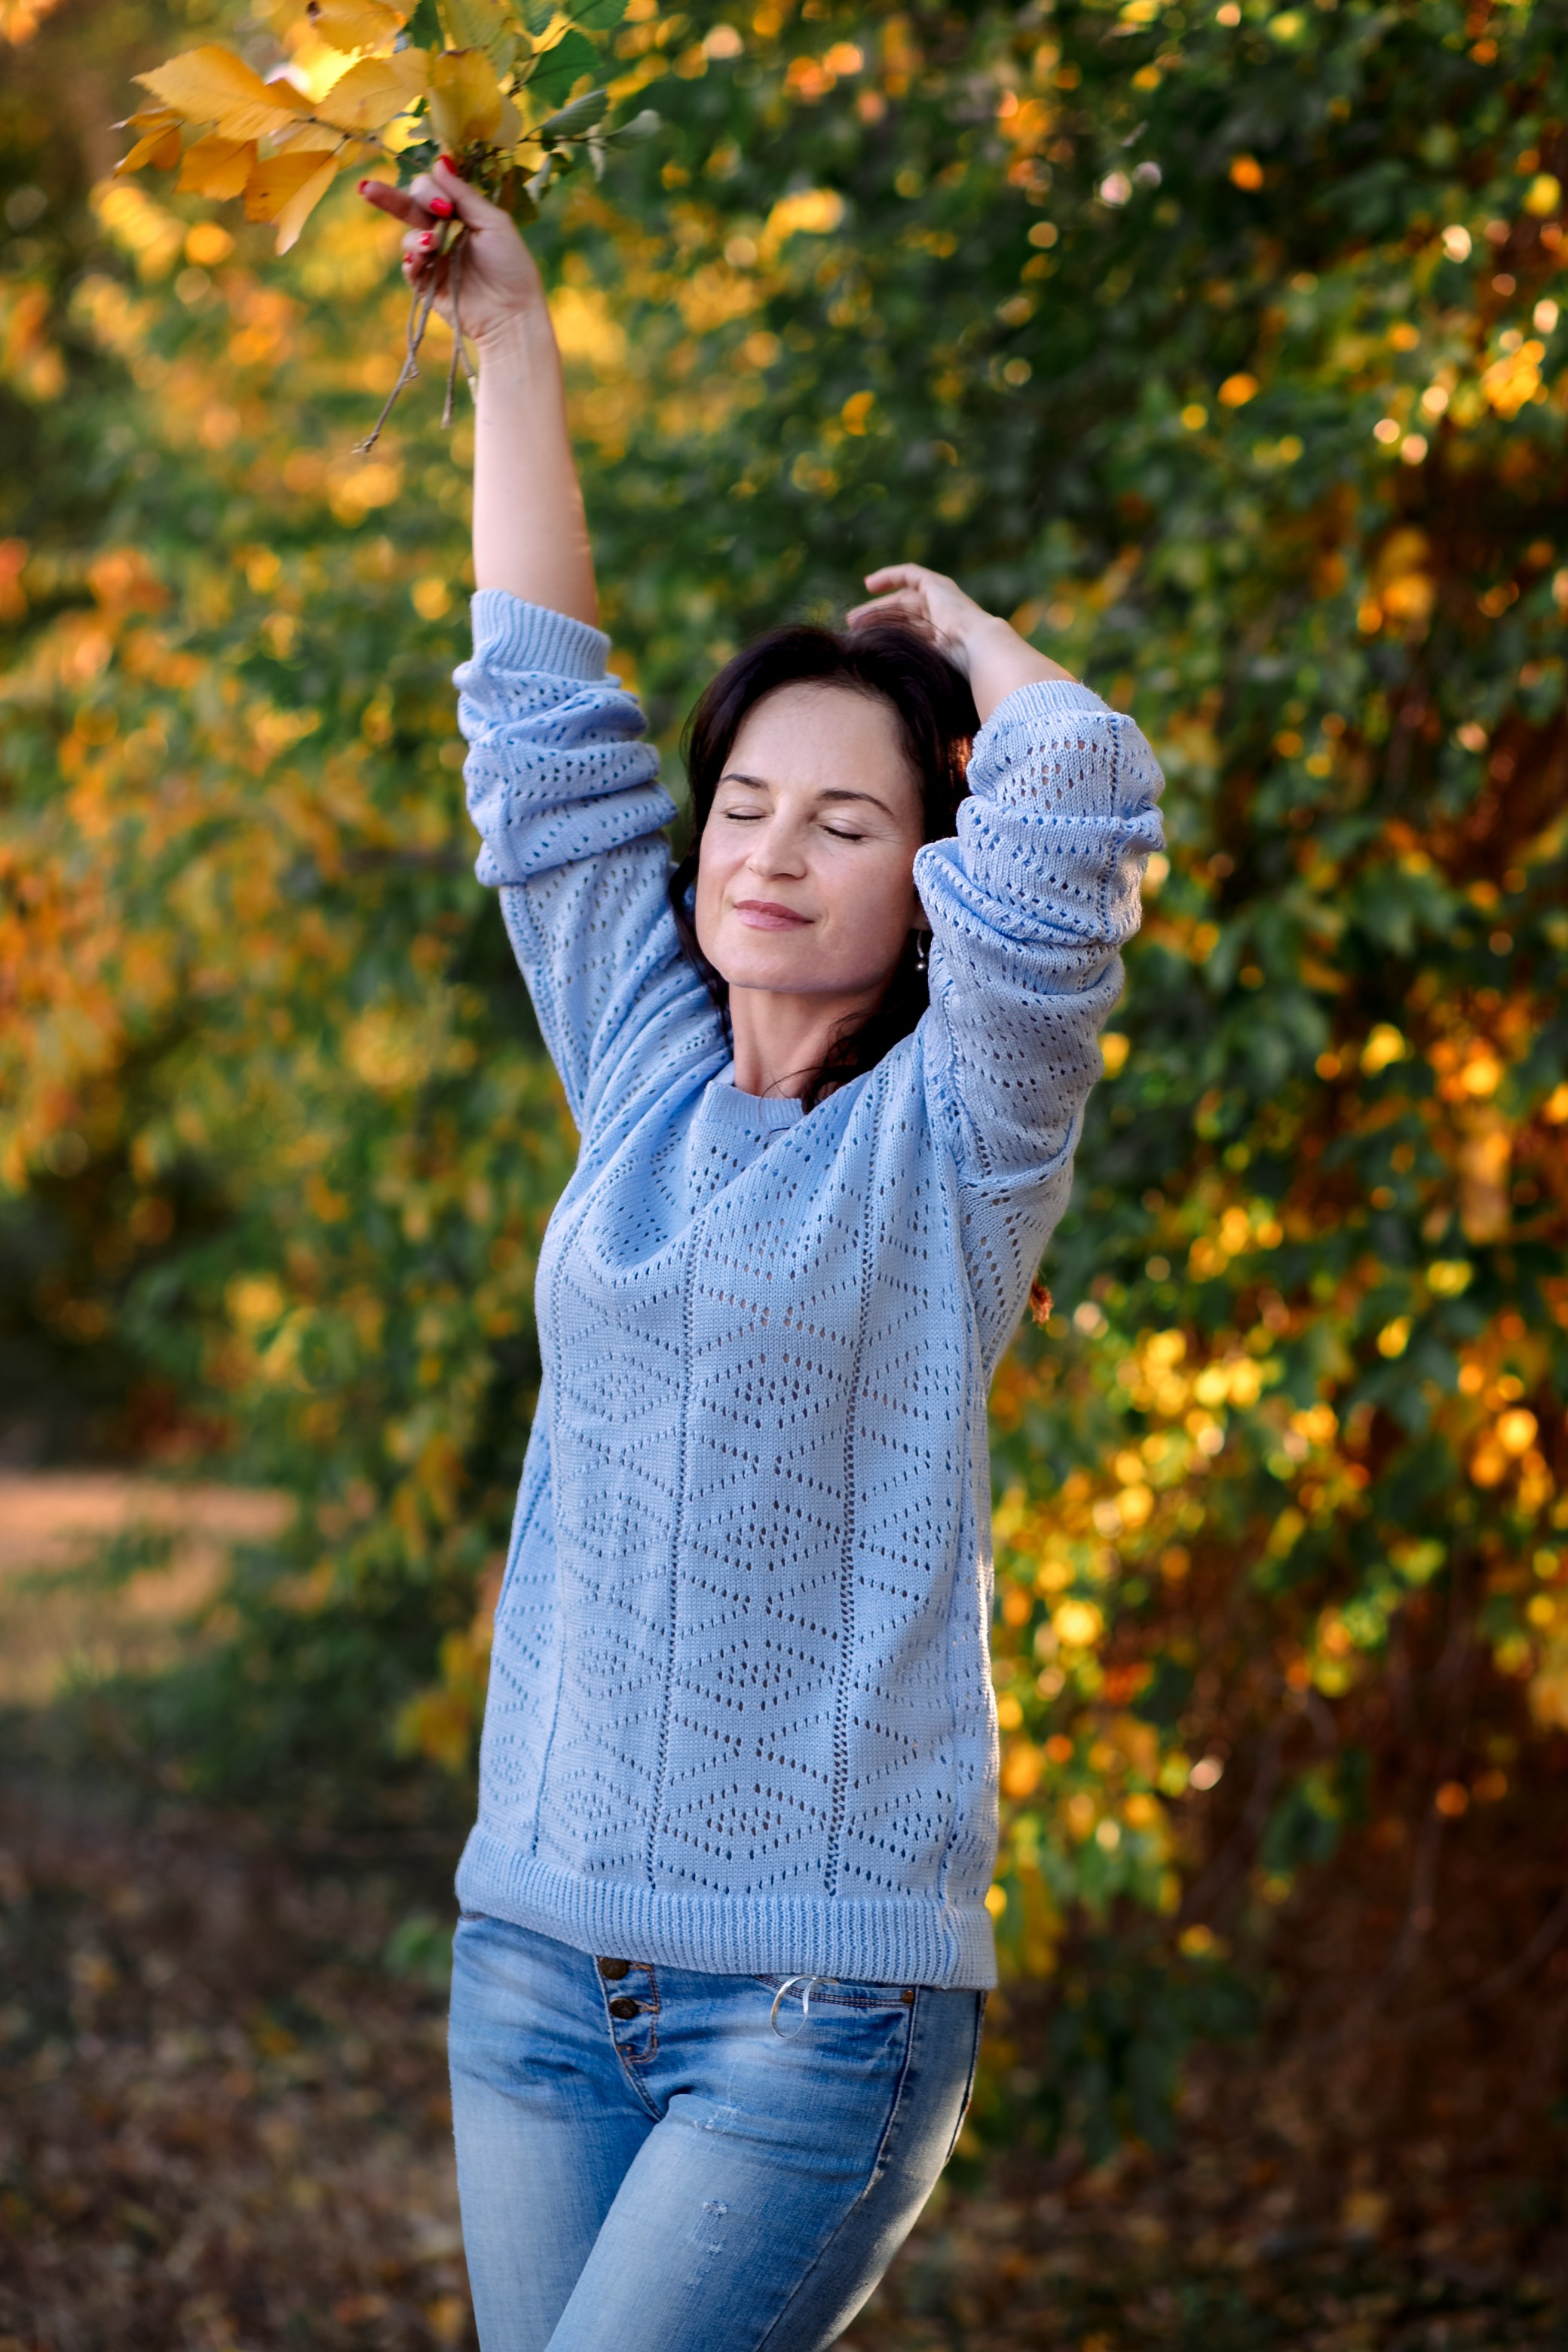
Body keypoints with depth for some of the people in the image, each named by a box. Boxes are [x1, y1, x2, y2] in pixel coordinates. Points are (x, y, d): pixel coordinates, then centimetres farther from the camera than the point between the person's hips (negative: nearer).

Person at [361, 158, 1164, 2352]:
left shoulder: (957, 1136, -4)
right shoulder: (646, 1080, 9)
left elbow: (1081, 793, -18)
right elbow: (544, 711, 11)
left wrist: (961, 635, 2)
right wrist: (509, 326, 12)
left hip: (824, 1992, -5)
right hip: (540, 1952, 5)